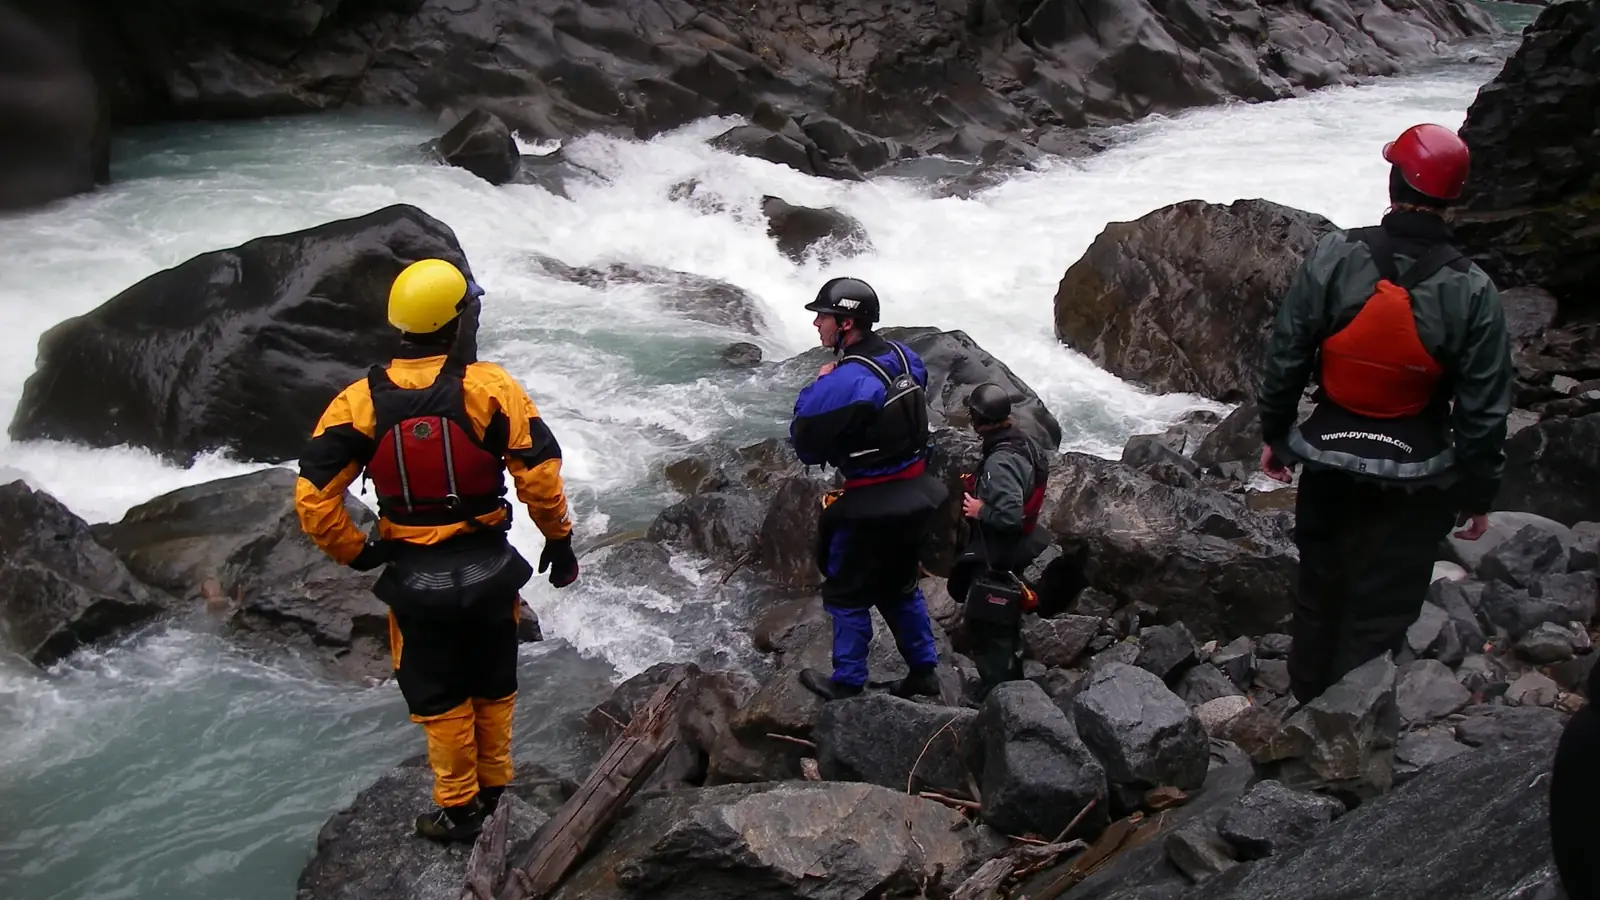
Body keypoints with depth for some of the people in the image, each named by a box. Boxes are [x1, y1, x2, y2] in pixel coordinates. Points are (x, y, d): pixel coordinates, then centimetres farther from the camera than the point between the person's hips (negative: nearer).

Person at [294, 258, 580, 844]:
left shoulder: (361, 401, -10)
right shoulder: (490, 387, -15)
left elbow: (312, 498, -13)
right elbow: (540, 475, -17)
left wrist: (356, 553, 2)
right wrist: (559, 539, -1)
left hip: (413, 577, 0)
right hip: (489, 569, 0)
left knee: (438, 699, 18)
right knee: (493, 686, 23)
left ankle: (459, 810, 29)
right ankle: (494, 791, 39)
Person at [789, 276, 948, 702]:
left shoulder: (842, 383, -26)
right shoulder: (904, 358, -1)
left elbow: (804, 444, -17)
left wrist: (816, 386, -6)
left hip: (870, 508, -8)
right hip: (917, 494, 8)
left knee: (847, 594, 10)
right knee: (900, 586, 24)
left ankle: (847, 682, 22)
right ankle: (923, 671, 33)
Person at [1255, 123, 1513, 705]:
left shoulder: (1333, 257, -12)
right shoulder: (1471, 292, -13)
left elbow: (1286, 356, -6)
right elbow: (1484, 409, -8)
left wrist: (1274, 432, 8)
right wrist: (1479, 493, 4)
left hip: (1329, 461, 2)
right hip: (1413, 478, -2)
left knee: (1318, 591, 21)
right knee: (1380, 614, 10)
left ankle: (1306, 706, 38)